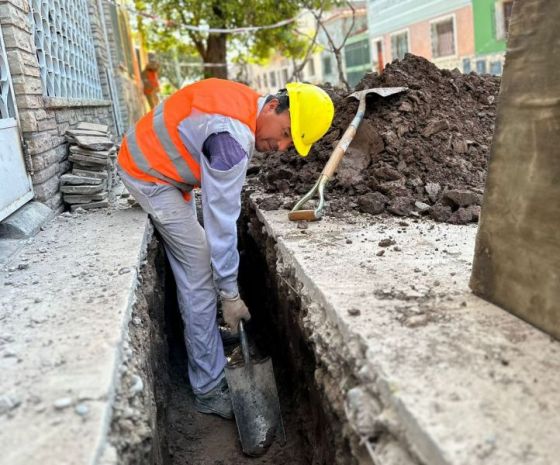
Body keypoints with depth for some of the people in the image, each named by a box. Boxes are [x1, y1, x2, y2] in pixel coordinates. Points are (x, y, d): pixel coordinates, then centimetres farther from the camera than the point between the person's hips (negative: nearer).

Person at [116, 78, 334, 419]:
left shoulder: (245, 104, -2)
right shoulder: (232, 137, -32)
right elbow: (222, 219, -29)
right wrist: (230, 293, -22)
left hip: (158, 160, 10)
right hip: (149, 174, -10)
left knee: (193, 265, 15)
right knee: (200, 275, -11)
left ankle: (205, 348, 30)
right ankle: (210, 390, -2)